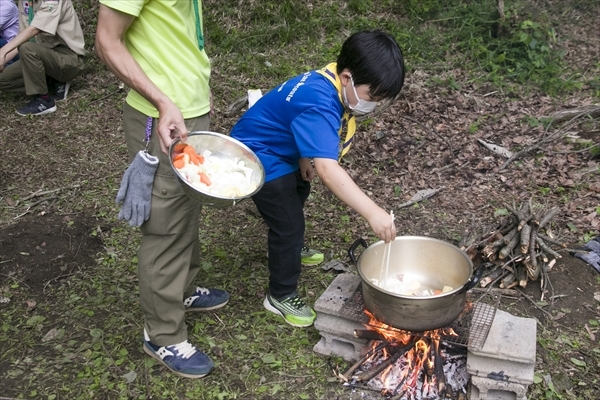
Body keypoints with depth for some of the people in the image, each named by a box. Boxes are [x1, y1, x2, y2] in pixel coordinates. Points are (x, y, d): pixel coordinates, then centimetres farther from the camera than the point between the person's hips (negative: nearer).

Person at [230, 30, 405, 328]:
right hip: (259, 156, -10)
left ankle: (288, 249, 56)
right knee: (289, 222, -10)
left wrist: (304, 156, 4)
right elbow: (327, 169, -49)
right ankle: (281, 295, 11)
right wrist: (372, 212, -53)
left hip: (281, 149, 11)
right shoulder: (319, 104, -38)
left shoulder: (333, 82, -9)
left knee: (298, 194, 29)